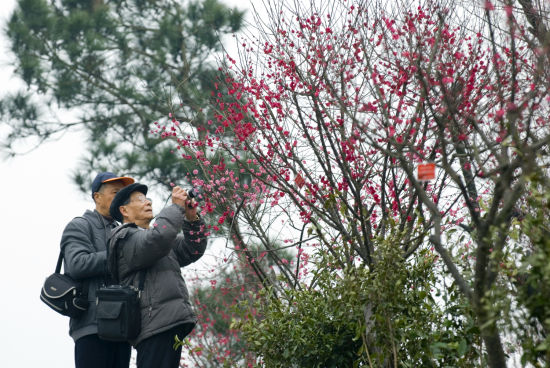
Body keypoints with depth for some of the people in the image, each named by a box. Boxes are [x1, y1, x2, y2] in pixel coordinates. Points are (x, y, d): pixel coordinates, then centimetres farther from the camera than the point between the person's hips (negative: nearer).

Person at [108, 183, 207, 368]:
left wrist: (192, 220, 9)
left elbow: (192, 251, 24)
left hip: (172, 325, 9)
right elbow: (158, 239, -20)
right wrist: (176, 207, -8)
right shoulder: (126, 238, 0)